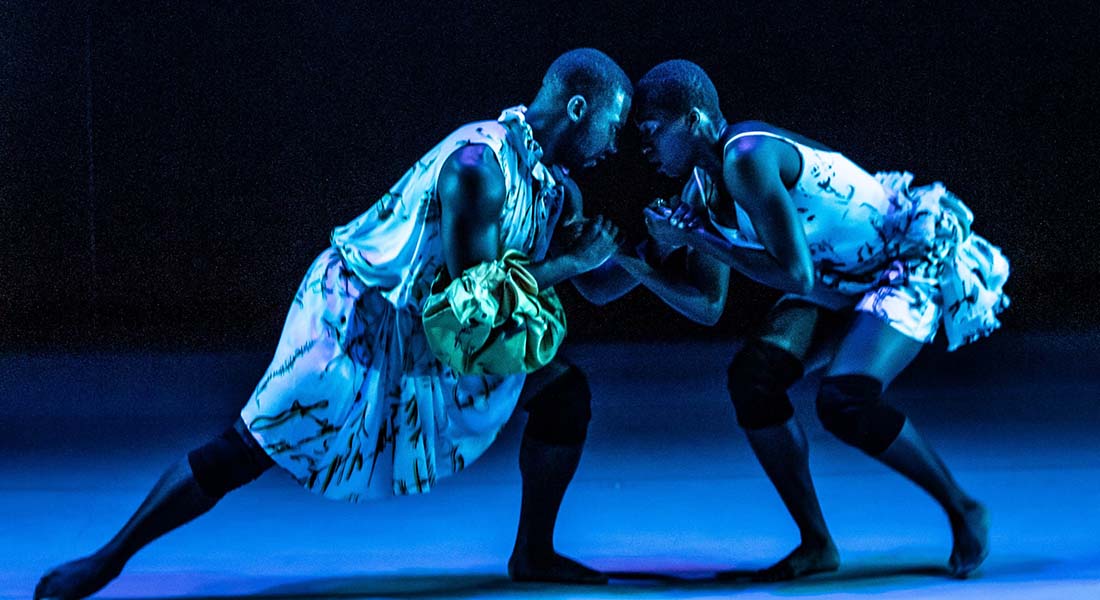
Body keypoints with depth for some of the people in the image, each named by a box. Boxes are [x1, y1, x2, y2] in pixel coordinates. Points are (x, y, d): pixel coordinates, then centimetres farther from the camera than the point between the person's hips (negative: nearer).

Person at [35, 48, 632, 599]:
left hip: (429, 329, 9)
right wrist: (570, 263, -22)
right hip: (356, 323, -9)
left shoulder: (544, 171, 0)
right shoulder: (479, 166, -28)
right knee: (243, 453, -9)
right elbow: (476, 298, -30)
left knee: (563, 390, 4)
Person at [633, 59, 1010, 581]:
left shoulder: (746, 158, -27)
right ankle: (816, 544, -1)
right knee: (752, 377, -11)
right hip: (842, 279, 9)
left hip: (911, 264, -9)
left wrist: (699, 239, -22)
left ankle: (963, 510, -3)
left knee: (844, 403, -27)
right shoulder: (705, 181, 2)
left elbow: (795, 274, -31)